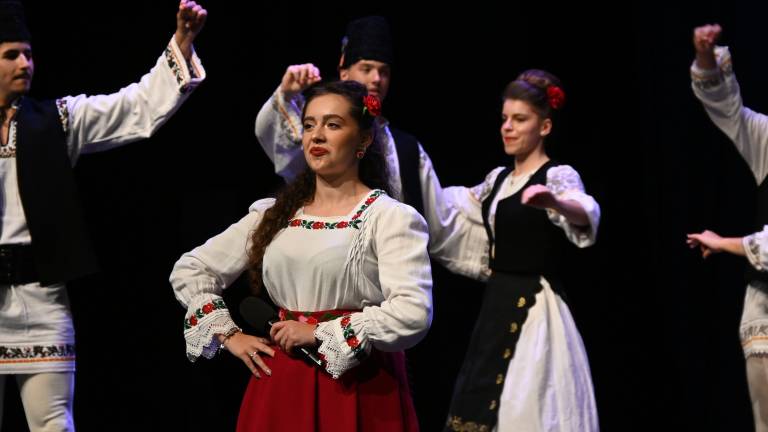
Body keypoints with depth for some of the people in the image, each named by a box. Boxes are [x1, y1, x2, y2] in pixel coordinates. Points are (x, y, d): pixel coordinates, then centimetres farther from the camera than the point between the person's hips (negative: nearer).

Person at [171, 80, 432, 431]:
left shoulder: (390, 218, -5)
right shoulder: (274, 214, 10)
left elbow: (413, 314, -19)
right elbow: (188, 271, 15)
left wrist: (319, 333, -14)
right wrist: (229, 335, 3)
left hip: (359, 389, -4)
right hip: (280, 386, 4)